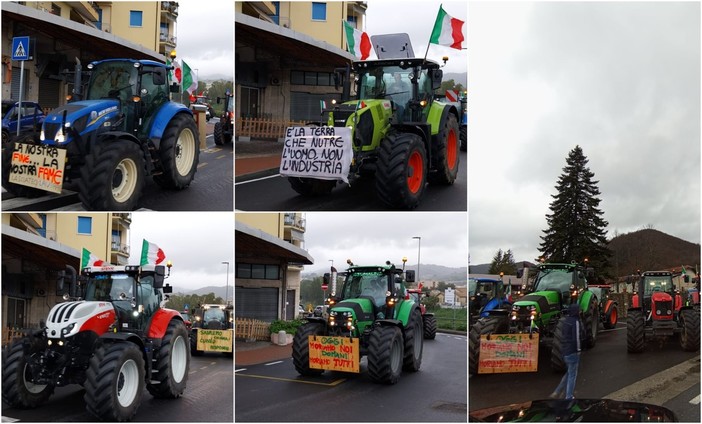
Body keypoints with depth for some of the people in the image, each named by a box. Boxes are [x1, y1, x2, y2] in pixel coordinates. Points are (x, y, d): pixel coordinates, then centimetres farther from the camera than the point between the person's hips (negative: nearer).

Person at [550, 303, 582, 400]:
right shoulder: (575, 322, -16)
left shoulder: (567, 320, 10)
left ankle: (557, 393, 17)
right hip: (572, 351, -8)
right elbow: (576, 338, -20)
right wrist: (578, 351, -13)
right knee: (572, 375, 3)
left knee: (569, 373, 20)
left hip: (565, 350, 8)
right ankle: (568, 398, 9)